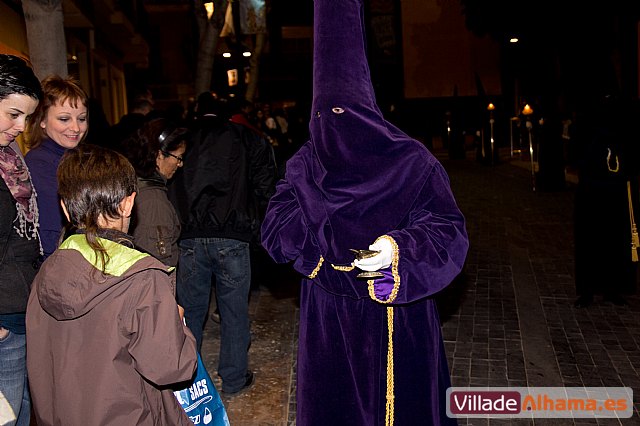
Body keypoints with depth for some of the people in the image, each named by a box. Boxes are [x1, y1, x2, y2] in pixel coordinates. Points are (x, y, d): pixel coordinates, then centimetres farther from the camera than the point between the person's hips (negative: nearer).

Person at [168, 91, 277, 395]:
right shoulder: (243, 138, 2)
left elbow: (168, 187, 3)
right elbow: (265, 183, -1)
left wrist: (176, 225, 12)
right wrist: (252, 219, 12)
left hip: (189, 238, 2)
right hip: (232, 238, -2)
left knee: (190, 310, 15)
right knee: (234, 311, 10)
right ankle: (234, 379, 20)